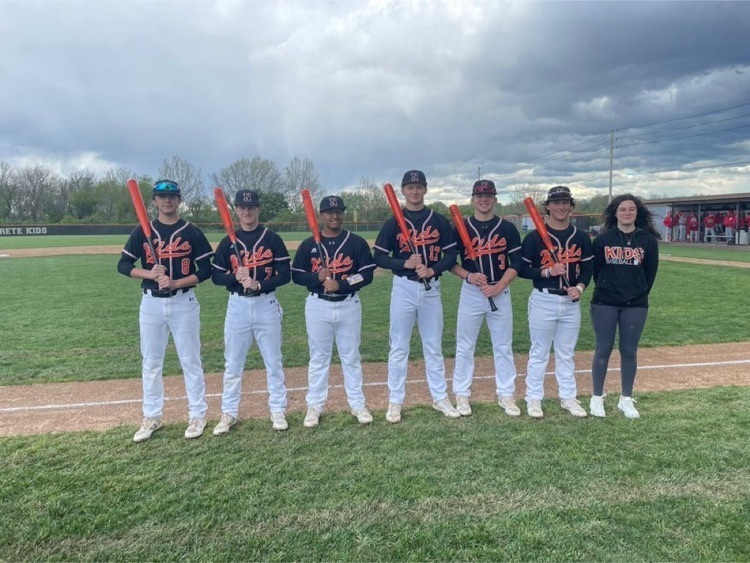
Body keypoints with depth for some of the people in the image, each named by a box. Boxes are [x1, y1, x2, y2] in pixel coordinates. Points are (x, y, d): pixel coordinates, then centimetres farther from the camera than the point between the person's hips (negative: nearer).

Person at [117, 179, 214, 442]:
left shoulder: (192, 232, -1)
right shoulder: (142, 231, 5)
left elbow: (206, 270, -4)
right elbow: (123, 265, 4)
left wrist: (176, 283, -16)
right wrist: (150, 273, -14)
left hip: (184, 302, -2)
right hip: (151, 303, 3)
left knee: (191, 360, 3)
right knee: (151, 362, 10)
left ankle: (197, 415, 15)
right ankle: (152, 417, 23)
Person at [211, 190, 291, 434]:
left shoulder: (272, 239, -1)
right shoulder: (228, 242, 5)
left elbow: (285, 274, -5)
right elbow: (216, 276, 5)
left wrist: (259, 284, -18)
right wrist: (235, 277, -14)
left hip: (266, 304, -1)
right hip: (237, 305, 2)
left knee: (273, 361, 6)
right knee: (232, 362, 7)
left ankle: (278, 410, 19)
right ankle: (229, 413, 19)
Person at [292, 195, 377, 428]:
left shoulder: (357, 242, -1)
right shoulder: (309, 244, 2)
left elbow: (367, 274, -6)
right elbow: (296, 275, 3)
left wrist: (340, 284, -19)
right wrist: (318, 278, -16)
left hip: (349, 305, 0)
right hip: (317, 306, 1)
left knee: (351, 356, 10)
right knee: (318, 357, 9)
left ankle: (357, 404, 21)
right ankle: (315, 406, 21)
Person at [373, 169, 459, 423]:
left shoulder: (439, 221, 4)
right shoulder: (393, 222, 1)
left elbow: (451, 254, 2)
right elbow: (379, 257, -2)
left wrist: (433, 270, -15)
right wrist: (405, 263, -17)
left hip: (431, 288, 1)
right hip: (403, 288, -1)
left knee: (434, 346, 11)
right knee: (399, 347, 4)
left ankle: (440, 398, 23)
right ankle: (395, 401, 14)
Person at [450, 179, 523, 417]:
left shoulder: (508, 228, 2)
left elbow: (516, 263, -1)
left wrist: (498, 287, -13)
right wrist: (468, 276, -15)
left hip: (501, 293, 1)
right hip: (471, 292, -1)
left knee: (503, 346, 8)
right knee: (465, 346, 5)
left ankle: (506, 395, 20)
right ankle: (462, 394, 18)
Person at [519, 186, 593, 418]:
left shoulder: (581, 237, 6)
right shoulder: (535, 236, -5)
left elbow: (587, 268, 10)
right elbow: (523, 269, -5)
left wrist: (580, 287, -8)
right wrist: (548, 271, -18)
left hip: (571, 302, 4)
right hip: (543, 301, -3)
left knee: (566, 353, 15)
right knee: (539, 352, 5)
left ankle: (568, 397, 27)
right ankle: (533, 398, 16)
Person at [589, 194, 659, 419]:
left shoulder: (648, 240, 0)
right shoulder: (603, 238, -2)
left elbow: (651, 272, 7)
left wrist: (640, 293, 8)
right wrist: (604, 289, 9)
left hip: (636, 305, 1)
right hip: (604, 303, -1)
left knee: (629, 352, 7)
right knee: (603, 350, 3)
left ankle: (626, 399, 21)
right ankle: (597, 398, 15)